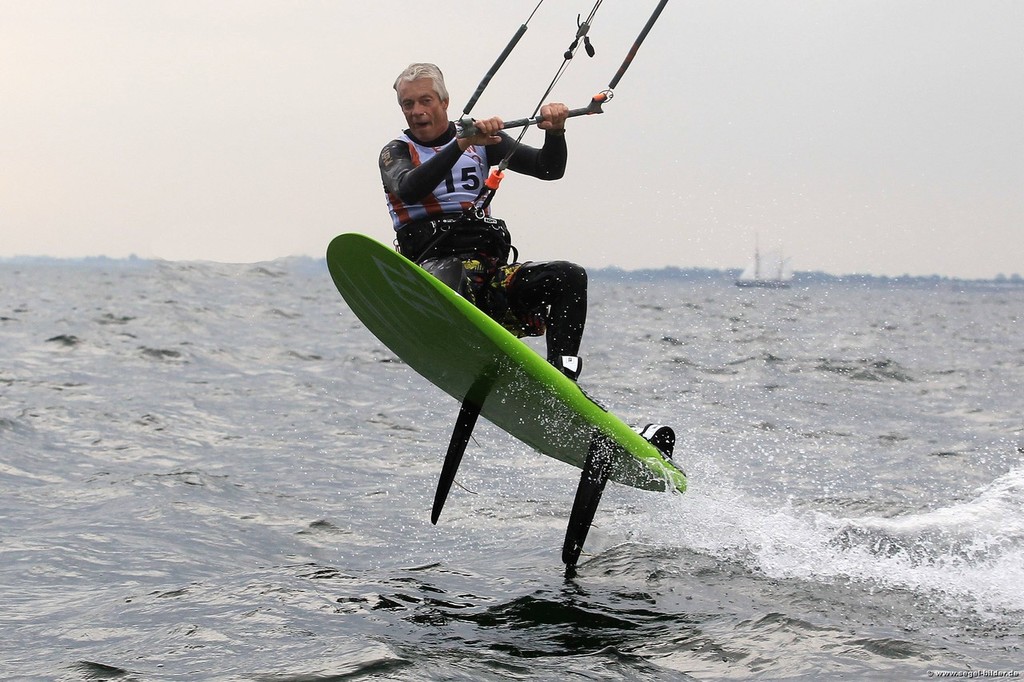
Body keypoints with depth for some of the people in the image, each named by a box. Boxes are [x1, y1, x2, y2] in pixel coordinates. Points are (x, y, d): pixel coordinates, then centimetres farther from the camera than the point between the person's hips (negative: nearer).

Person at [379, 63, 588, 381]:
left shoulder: (482, 139, 21)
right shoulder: (397, 152, 12)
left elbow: (549, 169, 13)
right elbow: (409, 189, -14)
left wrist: (555, 131, -8)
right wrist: (462, 143, -24)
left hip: (489, 266, 4)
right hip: (436, 264, -4)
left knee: (570, 277, -20)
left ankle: (562, 377, -32)